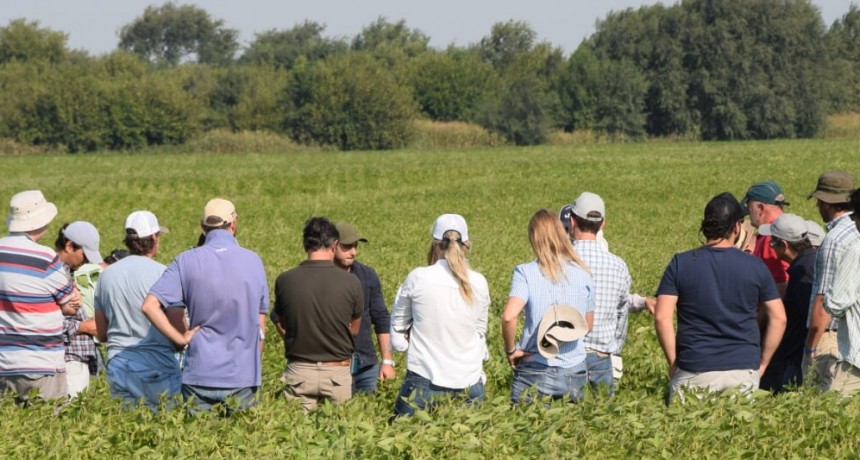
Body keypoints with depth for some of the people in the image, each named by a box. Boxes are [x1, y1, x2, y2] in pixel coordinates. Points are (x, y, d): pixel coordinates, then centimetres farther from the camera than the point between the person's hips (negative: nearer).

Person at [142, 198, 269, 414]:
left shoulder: (187, 261, -4)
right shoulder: (253, 261, 0)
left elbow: (150, 306, -14)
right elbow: (260, 329, 6)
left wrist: (180, 338, -6)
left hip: (200, 377, 0)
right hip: (243, 379, 1)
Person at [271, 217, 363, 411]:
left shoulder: (285, 281, -6)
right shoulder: (350, 283, -8)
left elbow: (282, 326, 8)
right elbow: (354, 329, 7)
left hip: (298, 372, 1)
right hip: (337, 372, -1)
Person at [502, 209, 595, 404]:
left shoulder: (526, 273, -8)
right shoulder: (583, 274, 2)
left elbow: (509, 316, -21)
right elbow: (588, 325, 11)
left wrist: (511, 350, -7)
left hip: (535, 373, -3)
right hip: (575, 374, 3)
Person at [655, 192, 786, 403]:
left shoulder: (680, 264, 1)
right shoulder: (755, 266, 4)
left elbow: (662, 318, -4)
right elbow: (778, 318, 6)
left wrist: (673, 363, 4)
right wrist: (761, 364, 14)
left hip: (693, 371, -1)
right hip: (743, 370, 1)